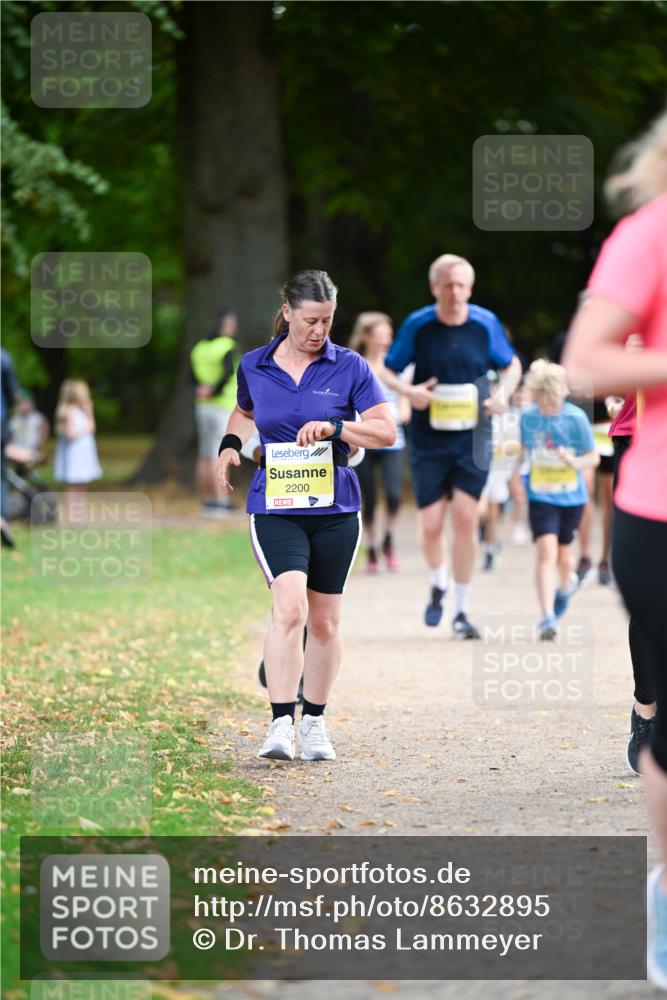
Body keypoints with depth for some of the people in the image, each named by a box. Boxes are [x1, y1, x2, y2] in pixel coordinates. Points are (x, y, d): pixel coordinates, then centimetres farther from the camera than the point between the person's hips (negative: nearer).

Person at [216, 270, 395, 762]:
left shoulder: (349, 367, -2)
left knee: (325, 620, 8)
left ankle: (315, 722, 23)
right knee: (289, 606, -20)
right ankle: (281, 725, -22)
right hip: (275, 508, -1)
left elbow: (386, 430, -5)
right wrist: (230, 444, 7)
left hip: (335, 509, 1)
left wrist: (333, 428, -18)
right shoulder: (254, 367, 4)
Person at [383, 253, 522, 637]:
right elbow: (388, 371, 5)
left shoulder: (486, 323, -1)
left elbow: (512, 364, 14)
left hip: (472, 438, 0)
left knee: (465, 518, -10)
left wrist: (504, 393, -7)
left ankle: (462, 612, 1)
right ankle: (439, 584, 31)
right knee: (431, 526, -2)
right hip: (428, 441, 0)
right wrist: (409, 391, -16)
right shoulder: (417, 325, -4)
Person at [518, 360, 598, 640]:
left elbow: (594, 457, -7)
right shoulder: (528, 417, -5)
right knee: (546, 551, -16)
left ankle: (566, 585, 51)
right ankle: (547, 617, -19)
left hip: (571, 498, 0)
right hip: (540, 498, 0)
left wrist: (575, 462, -26)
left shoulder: (576, 418, -12)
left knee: (563, 553, 15)